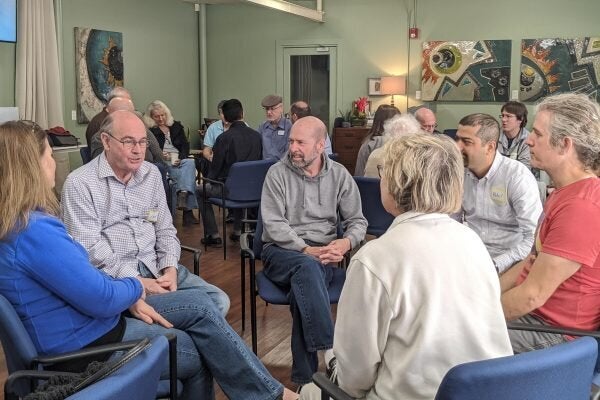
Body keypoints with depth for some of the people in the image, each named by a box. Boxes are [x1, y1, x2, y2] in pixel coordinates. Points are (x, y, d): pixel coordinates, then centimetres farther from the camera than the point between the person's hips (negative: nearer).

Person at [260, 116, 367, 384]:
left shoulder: (339, 175, 5)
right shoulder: (277, 173, -2)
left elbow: (357, 221, 6)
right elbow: (273, 224, -9)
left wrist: (346, 242, -17)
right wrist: (306, 250, -21)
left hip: (322, 254, 1)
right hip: (282, 251, -1)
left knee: (303, 285, -32)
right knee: (307, 267, -37)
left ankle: (304, 376, -22)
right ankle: (328, 353, -41)